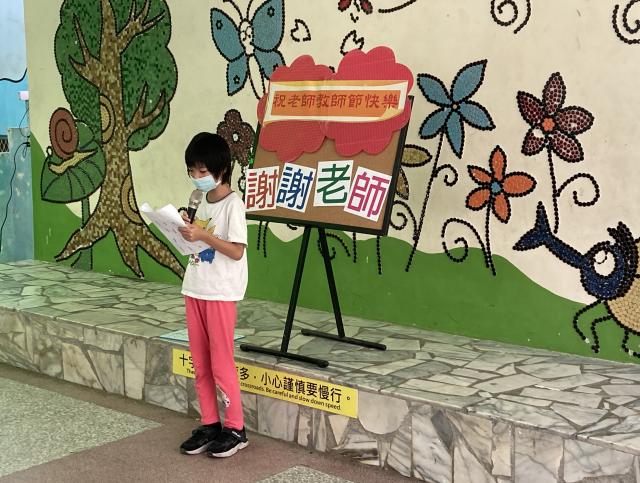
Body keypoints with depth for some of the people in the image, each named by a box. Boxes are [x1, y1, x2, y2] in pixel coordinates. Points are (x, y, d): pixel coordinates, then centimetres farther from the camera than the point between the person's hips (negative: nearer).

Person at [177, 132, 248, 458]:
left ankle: (235, 429, 11)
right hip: (194, 288, 8)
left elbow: (236, 251, -18)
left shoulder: (232, 204, -13)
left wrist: (202, 235, -25)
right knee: (200, 363, 11)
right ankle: (210, 424, 22)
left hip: (221, 293, -8)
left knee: (221, 363, -1)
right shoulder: (203, 200, 11)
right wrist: (187, 229, -1)